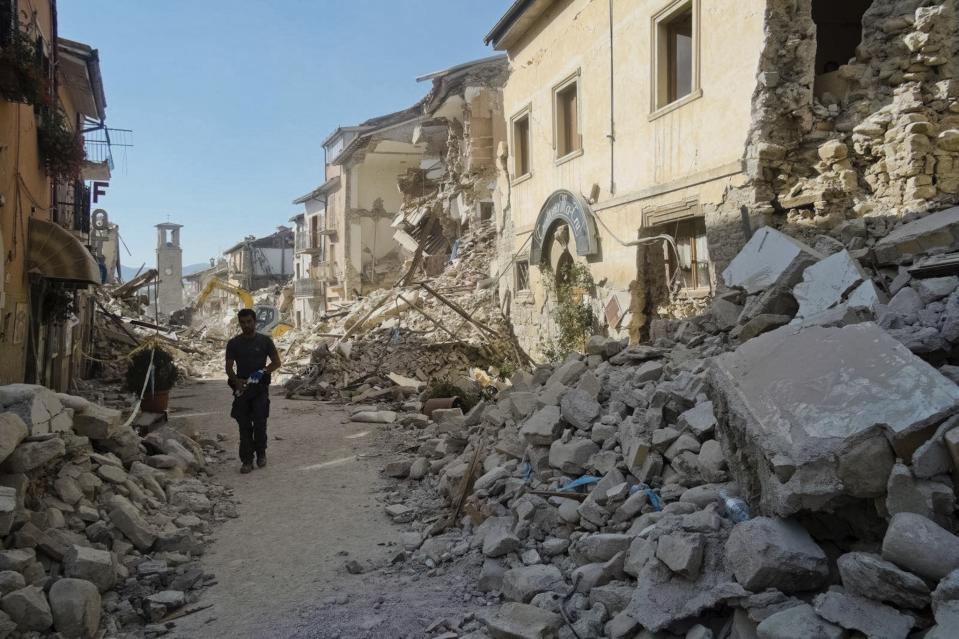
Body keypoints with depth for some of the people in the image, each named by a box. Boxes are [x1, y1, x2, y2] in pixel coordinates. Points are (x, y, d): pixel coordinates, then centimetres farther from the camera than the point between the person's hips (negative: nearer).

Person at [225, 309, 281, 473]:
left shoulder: (265, 341, 1)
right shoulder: (233, 343, 4)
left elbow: (276, 362, 5)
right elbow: (229, 367, 5)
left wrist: (263, 371, -13)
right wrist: (236, 381, -14)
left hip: (260, 387, -1)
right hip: (242, 388, 1)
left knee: (260, 423, -4)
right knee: (244, 426, 1)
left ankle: (261, 453, 19)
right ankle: (247, 460, 6)